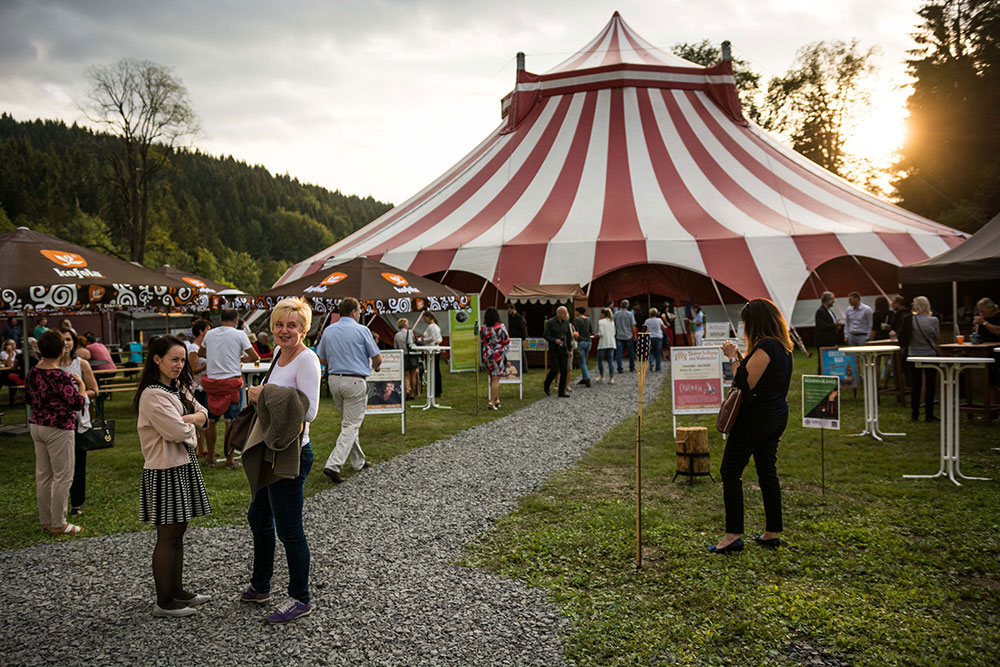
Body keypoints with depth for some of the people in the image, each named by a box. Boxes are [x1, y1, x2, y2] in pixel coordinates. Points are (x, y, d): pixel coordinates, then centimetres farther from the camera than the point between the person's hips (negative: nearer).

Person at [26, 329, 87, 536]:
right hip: (58, 429, -8)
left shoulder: (33, 373, 2)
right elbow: (78, 404, -19)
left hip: (36, 425, 8)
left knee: (42, 474, 15)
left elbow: (28, 399, 15)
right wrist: (80, 385, -4)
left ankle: (45, 519, 25)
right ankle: (58, 524, 6)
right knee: (63, 476, 2)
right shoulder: (62, 377, -21)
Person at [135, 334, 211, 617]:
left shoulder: (179, 388, 11)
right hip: (165, 471, -9)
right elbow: (179, 432, -24)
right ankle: (164, 602, 10)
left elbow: (202, 415, 7)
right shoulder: (153, 395, -19)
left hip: (184, 466, 9)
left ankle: (177, 591, 27)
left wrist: (185, 419, -13)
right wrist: (190, 423, -3)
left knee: (178, 532, 16)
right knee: (168, 536, 0)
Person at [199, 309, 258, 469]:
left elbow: (200, 353, 24)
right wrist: (243, 359, 14)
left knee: (211, 420, 13)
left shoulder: (209, 334, 7)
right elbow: (255, 357, -5)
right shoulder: (239, 334, -6)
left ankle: (211, 459, 21)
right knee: (231, 422, 2)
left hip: (211, 381, 4)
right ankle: (229, 460, 5)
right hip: (232, 381, -4)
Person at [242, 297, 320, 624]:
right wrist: (257, 394, 4)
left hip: (291, 453, -10)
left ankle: (300, 599, 13)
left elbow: (309, 411, -24)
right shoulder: (279, 353, 10)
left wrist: (264, 397, -20)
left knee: (288, 528, -1)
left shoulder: (307, 360, -17)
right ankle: (260, 585, 40)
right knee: (259, 517, 23)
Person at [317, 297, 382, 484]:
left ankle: (358, 461, 29)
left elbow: (322, 360, 13)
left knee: (348, 422, 19)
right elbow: (377, 358, -3)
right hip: (355, 381, -6)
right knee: (351, 425, -4)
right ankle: (333, 465, -16)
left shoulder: (328, 330, 7)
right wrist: (376, 367, 20)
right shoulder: (362, 330, -8)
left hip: (334, 379, 6)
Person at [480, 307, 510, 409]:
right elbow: (507, 341, -7)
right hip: (499, 354, -4)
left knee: (493, 378, 17)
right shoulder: (501, 327, -12)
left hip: (487, 355, 4)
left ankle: (497, 400, 22)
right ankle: (492, 402, -5)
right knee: (496, 379, -2)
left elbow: (481, 342, 7)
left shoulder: (483, 328, -1)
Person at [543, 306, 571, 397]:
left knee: (564, 370, 0)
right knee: (555, 369, -10)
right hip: (553, 349, -5)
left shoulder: (566, 322, 8)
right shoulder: (550, 322, -7)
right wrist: (554, 340, -23)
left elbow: (569, 336, 15)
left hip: (563, 349, 5)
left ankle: (562, 391, 7)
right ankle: (546, 385, 16)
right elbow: (545, 335, -9)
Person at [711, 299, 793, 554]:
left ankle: (733, 535, -4)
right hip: (777, 415, 10)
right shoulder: (783, 346, 11)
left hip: (757, 416, -10)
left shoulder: (765, 346, -19)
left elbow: (746, 384, -20)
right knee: (767, 472, 15)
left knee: (730, 471, -3)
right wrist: (739, 358, 11)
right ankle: (772, 532, 20)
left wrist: (733, 358, -10)